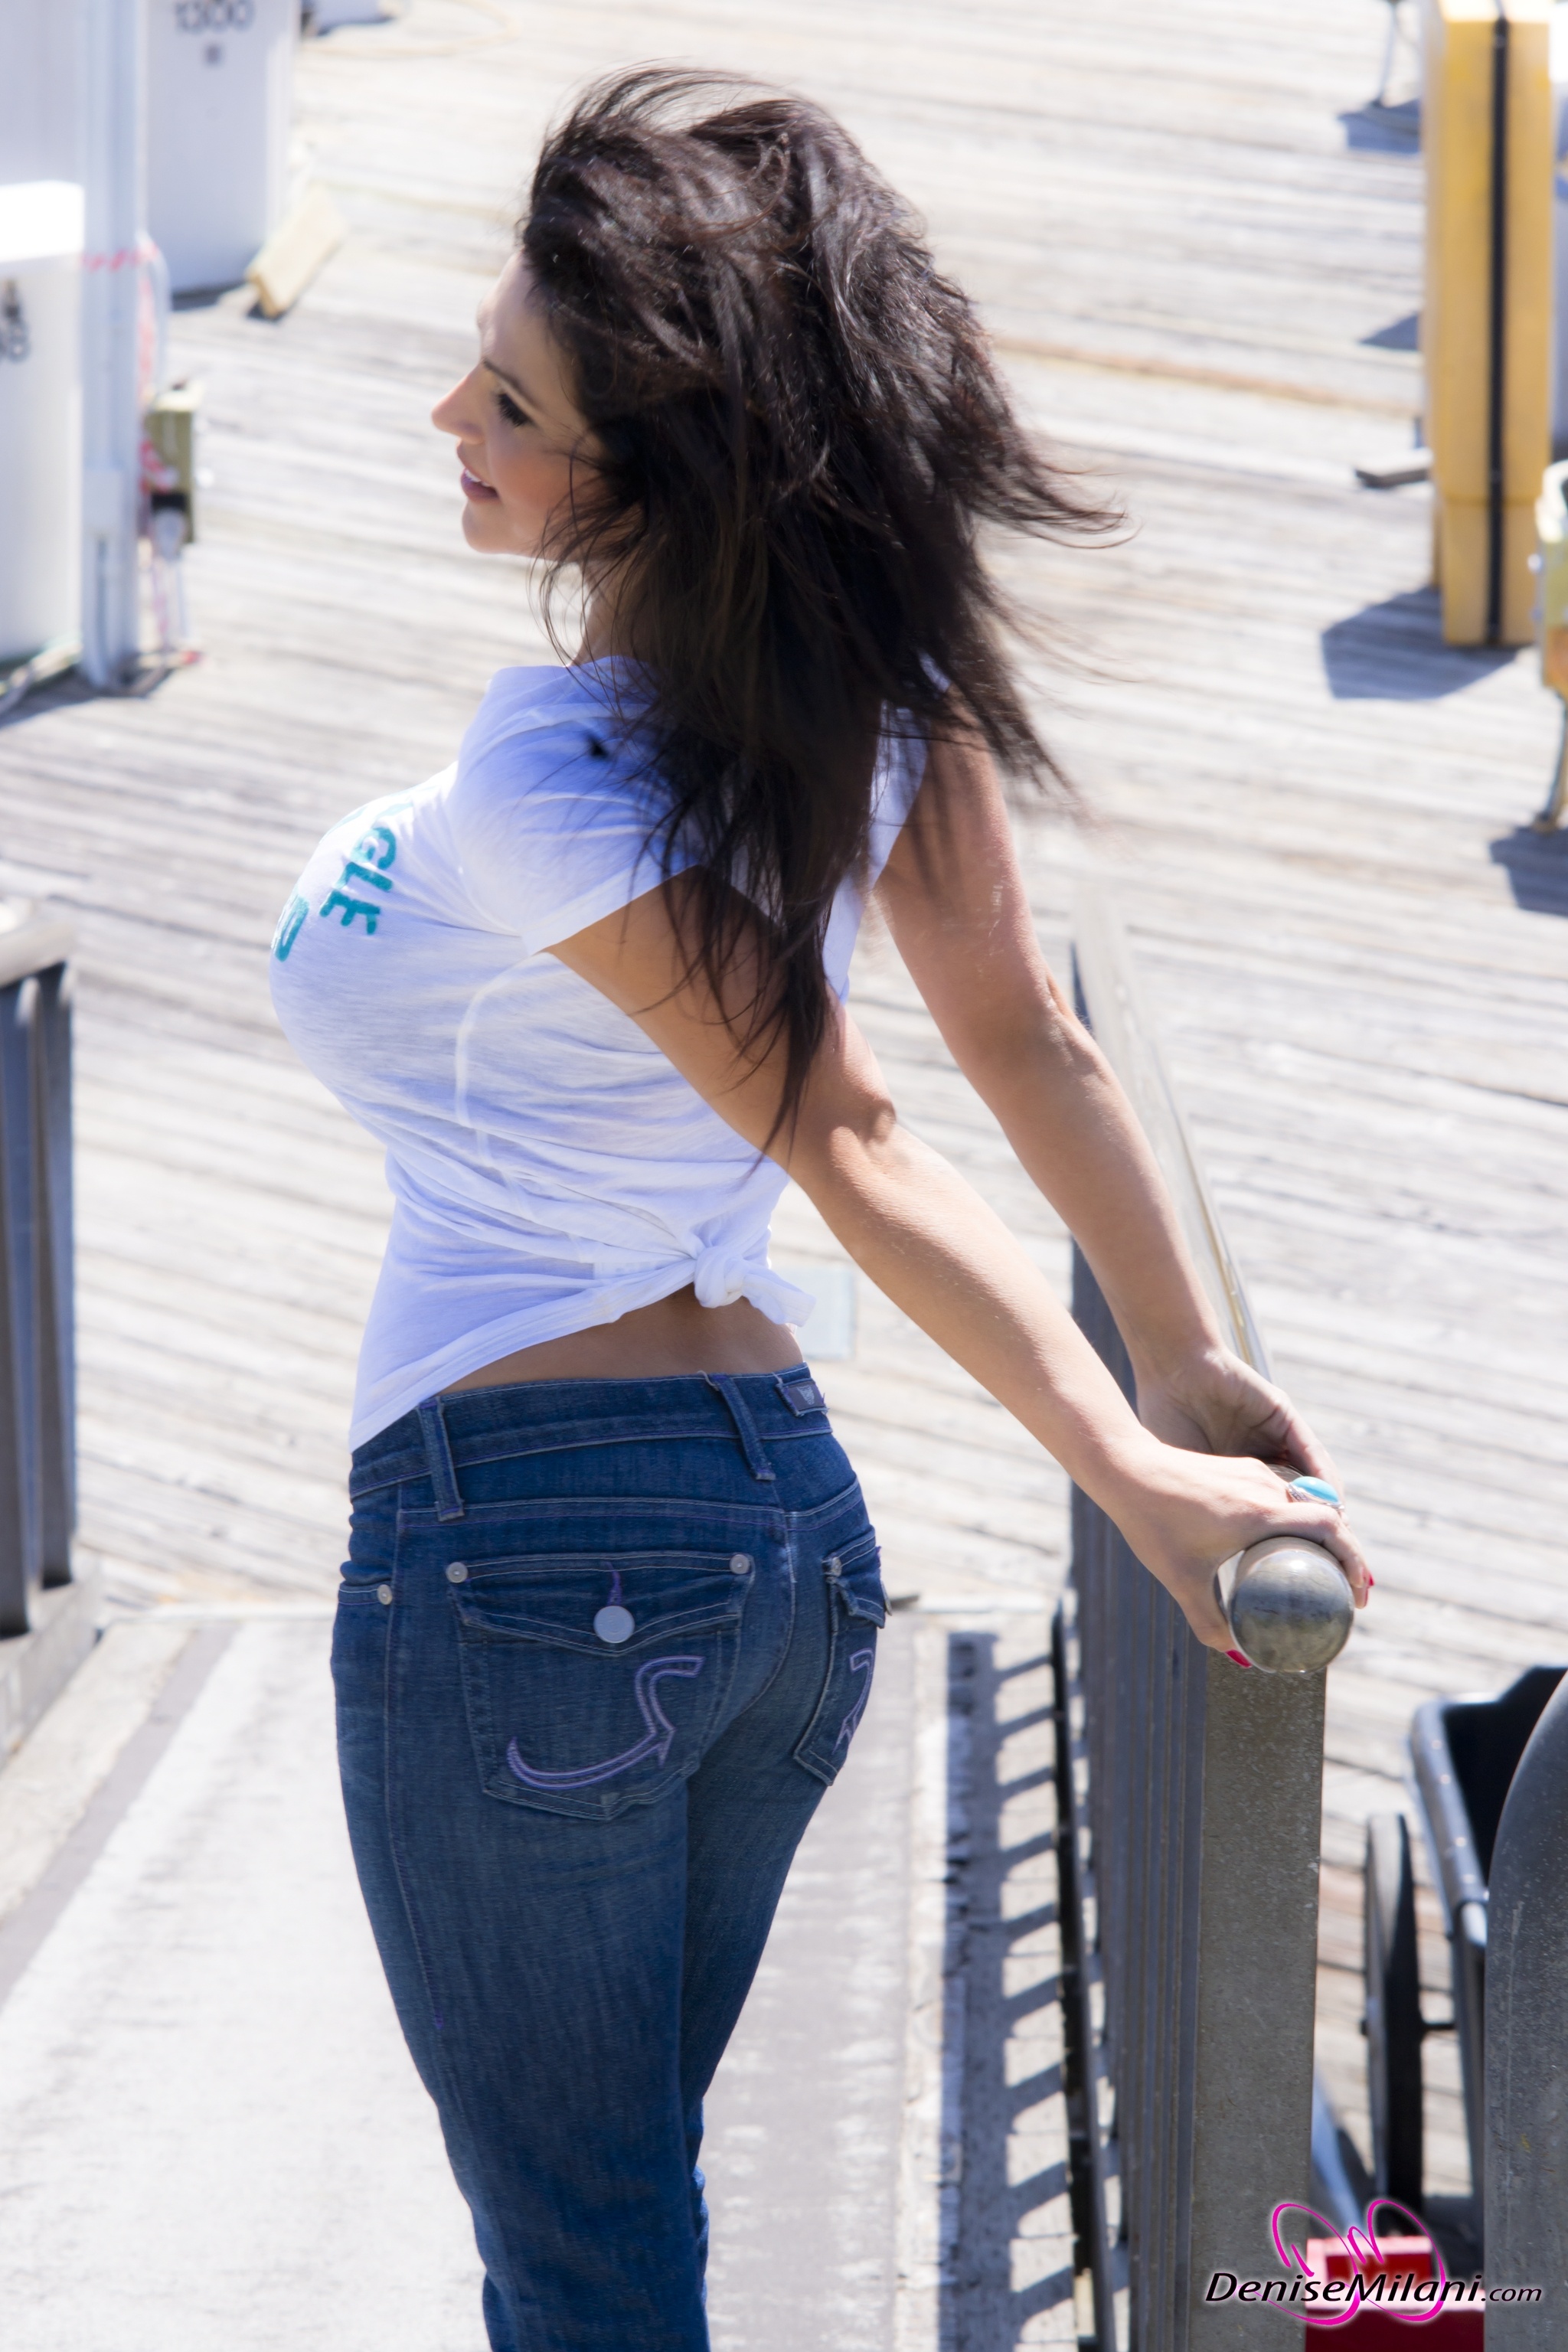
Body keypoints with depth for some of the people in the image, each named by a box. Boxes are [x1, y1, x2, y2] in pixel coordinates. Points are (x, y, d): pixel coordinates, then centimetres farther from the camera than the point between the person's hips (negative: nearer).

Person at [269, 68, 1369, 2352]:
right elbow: (1030, 1039, 3)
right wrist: (1194, 1365, 10)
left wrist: (1133, 1469, -15)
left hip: (527, 1542, -8)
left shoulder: (545, 779, -22)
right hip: (792, 1510, 8)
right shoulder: (875, 676, -2)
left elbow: (854, 1150, -20)